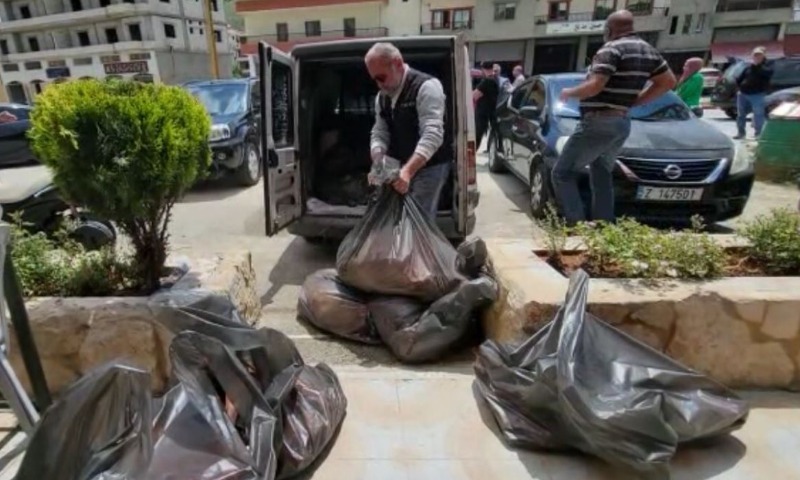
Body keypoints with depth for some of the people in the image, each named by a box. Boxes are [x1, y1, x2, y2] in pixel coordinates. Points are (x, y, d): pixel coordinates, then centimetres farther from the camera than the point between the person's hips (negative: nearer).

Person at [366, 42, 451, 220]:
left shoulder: (426, 86, -18)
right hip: (401, 168, 8)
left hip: (429, 167, -8)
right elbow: (379, 133, 7)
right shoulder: (382, 96, 8)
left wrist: (408, 170, -40)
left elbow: (432, 135, -28)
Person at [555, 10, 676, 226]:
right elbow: (668, 81, 18)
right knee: (601, 176, 17)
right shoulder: (648, 50, 15)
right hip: (621, 123, 9)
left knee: (562, 173, -4)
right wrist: (635, 100, 18)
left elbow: (594, 86, -24)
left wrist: (569, 93, -5)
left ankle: (577, 226, -12)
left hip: (598, 123, -9)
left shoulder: (612, 49, -12)